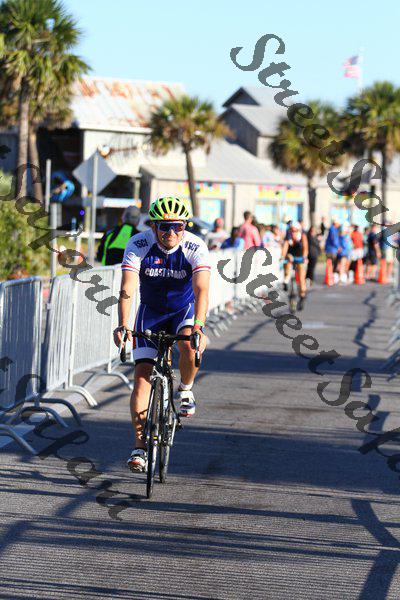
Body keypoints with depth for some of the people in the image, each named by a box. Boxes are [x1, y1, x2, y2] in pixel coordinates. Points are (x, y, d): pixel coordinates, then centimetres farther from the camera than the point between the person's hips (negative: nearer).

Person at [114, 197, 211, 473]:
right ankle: (140, 446, -5)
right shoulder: (138, 245, -23)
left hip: (185, 308, -1)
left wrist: (198, 327, -51)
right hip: (151, 311, 1)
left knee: (190, 346, -34)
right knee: (143, 374, -11)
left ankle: (186, 389, -2)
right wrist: (123, 326, -47)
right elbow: (127, 289, -31)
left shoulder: (196, 247, -24)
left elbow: (201, 290, -35)